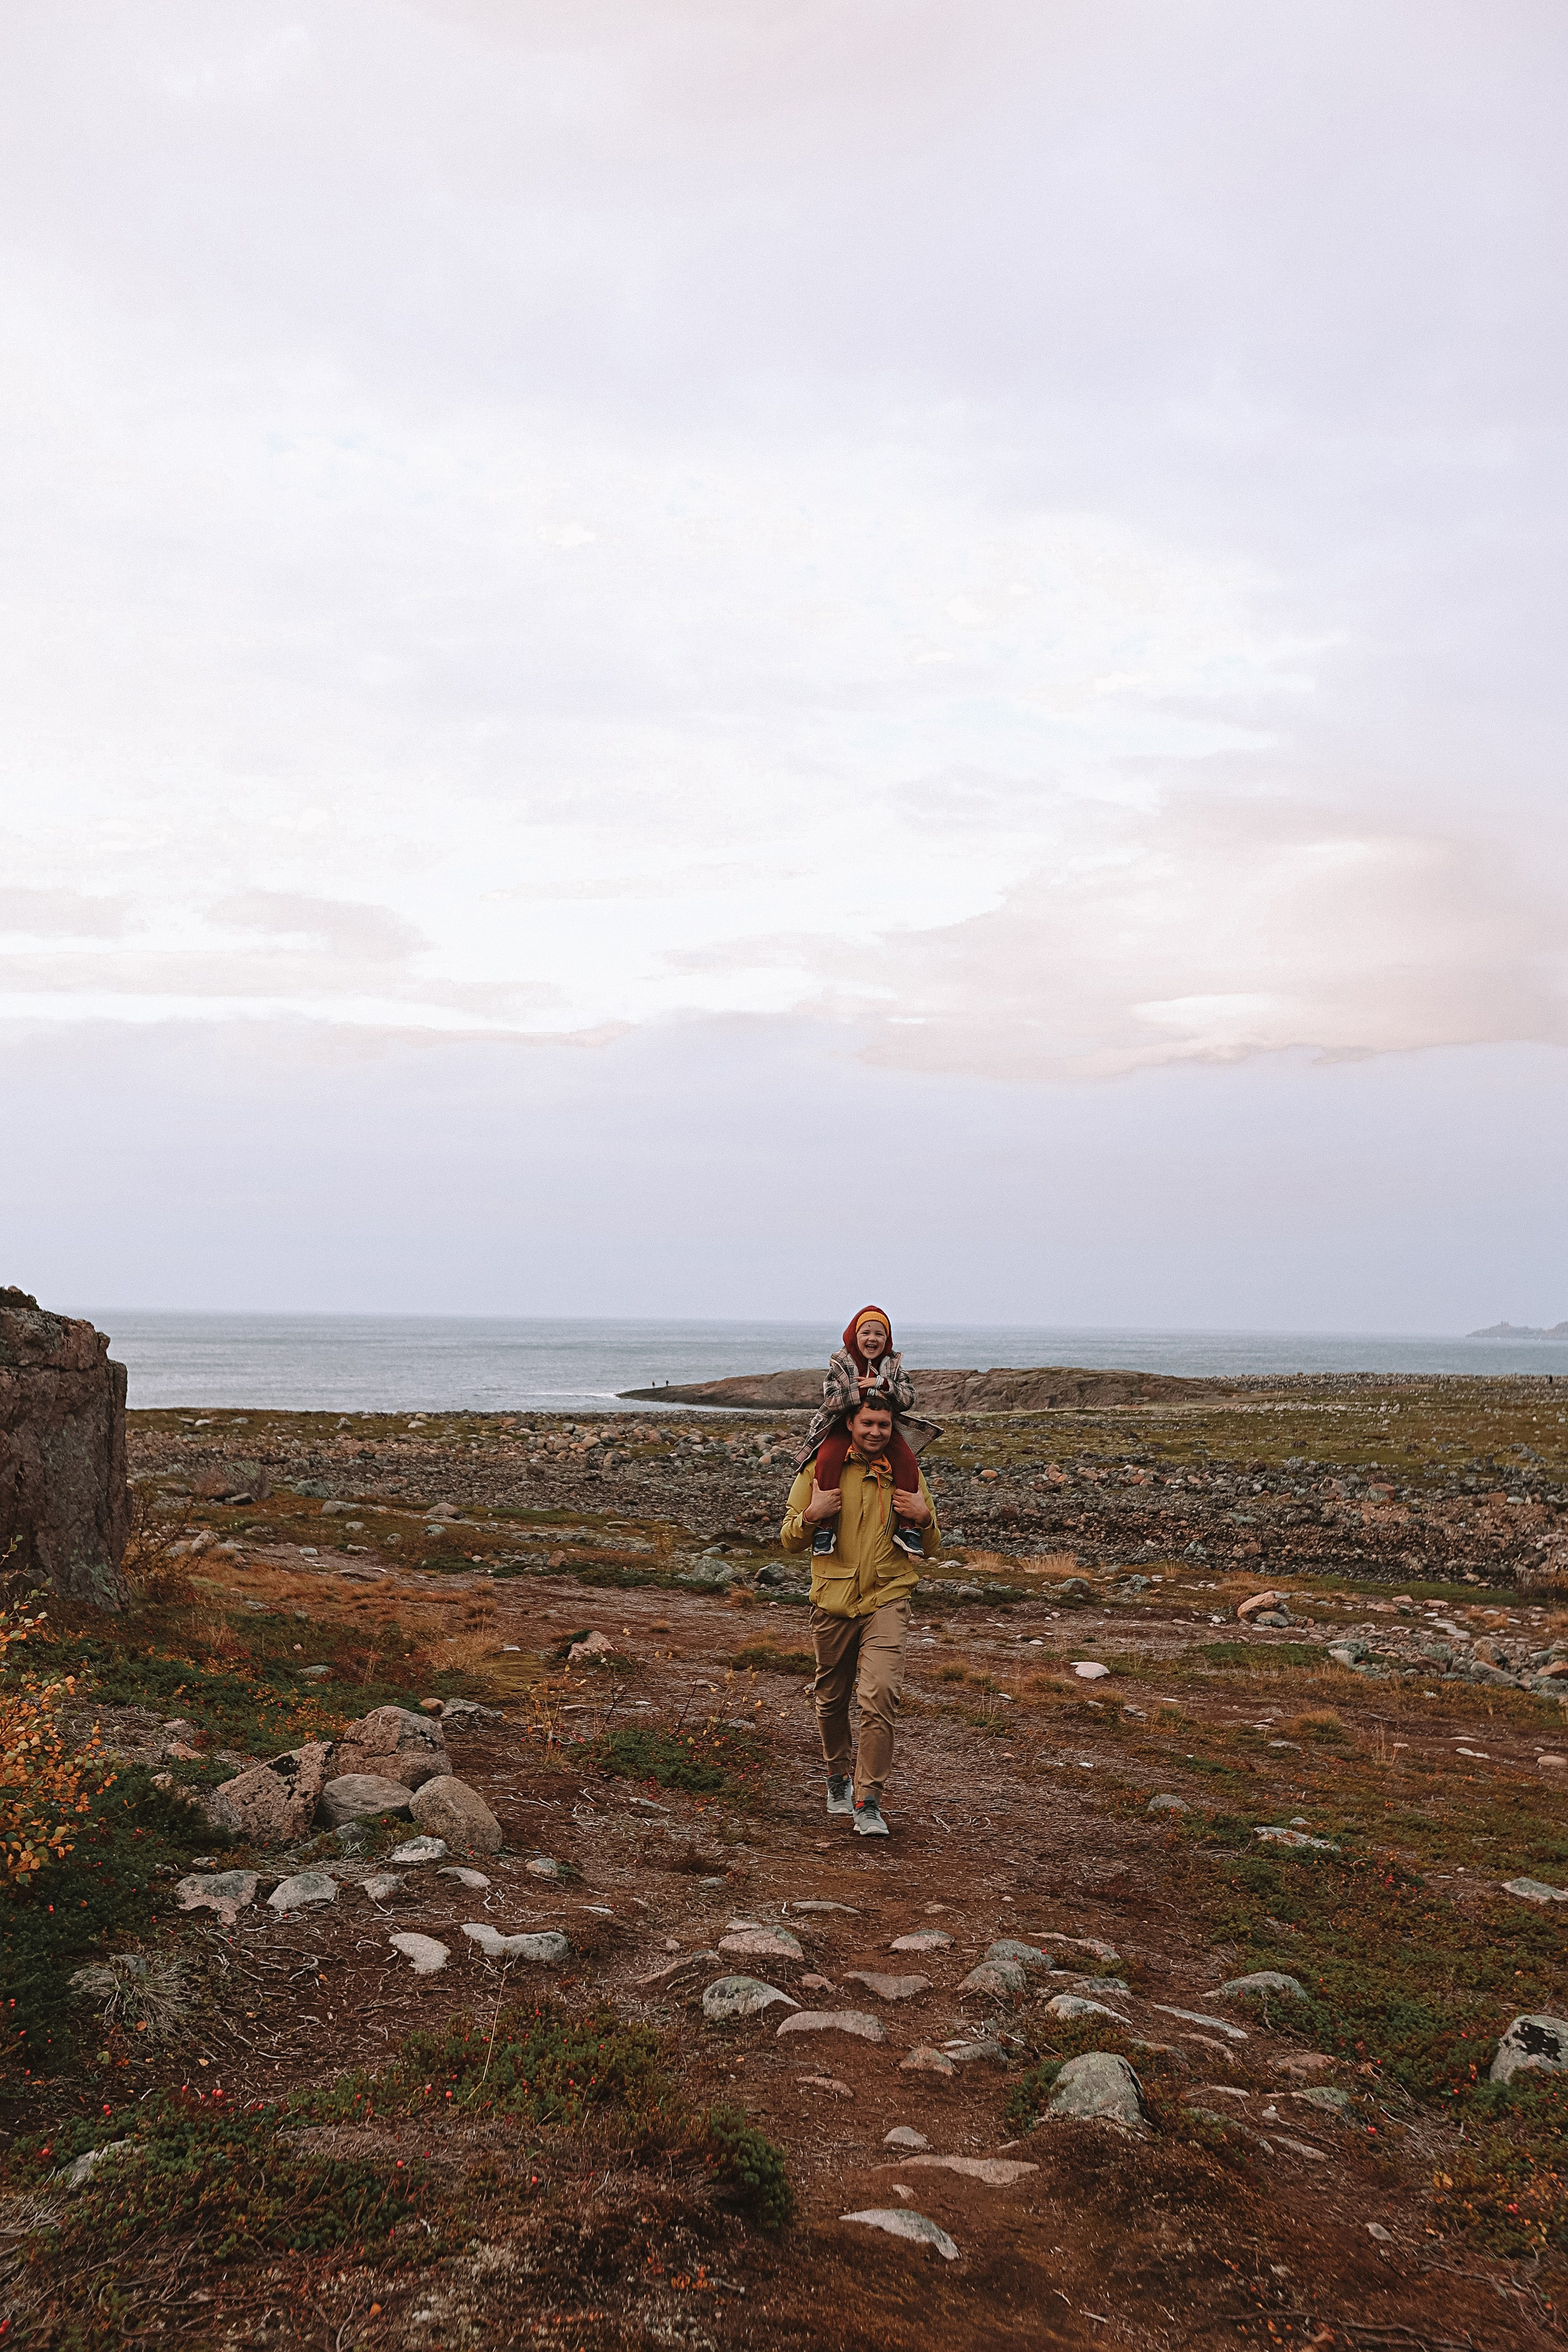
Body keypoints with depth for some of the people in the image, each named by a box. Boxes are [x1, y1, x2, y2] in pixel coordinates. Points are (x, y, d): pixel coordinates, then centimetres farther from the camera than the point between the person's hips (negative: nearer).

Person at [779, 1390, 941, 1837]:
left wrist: (923, 1518, -7)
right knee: (831, 1699, 13)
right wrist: (812, 1515, -14)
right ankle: (839, 1774, 39)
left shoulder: (906, 1474, 6)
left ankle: (868, 1802, -11)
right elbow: (790, 1541, 6)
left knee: (881, 1694, -18)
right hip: (832, 1600, 1)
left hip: (887, 1599, -1)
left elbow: (930, 1549, 14)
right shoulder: (821, 1469, 1)